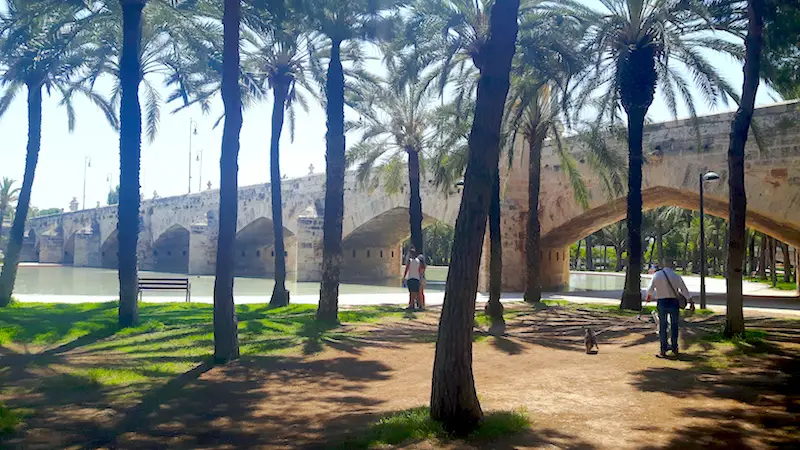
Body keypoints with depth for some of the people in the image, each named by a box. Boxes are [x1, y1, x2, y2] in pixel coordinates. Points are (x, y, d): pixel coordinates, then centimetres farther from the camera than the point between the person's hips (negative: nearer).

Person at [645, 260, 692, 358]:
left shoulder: (657, 275, -3)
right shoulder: (676, 276, -5)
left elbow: (650, 288, 0)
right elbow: (684, 289, -1)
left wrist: (649, 296, 22)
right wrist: (691, 301, 8)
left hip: (661, 302, 0)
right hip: (673, 302, 0)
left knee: (662, 326, 5)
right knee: (674, 325, 12)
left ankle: (663, 350, 6)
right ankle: (674, 348, 19)